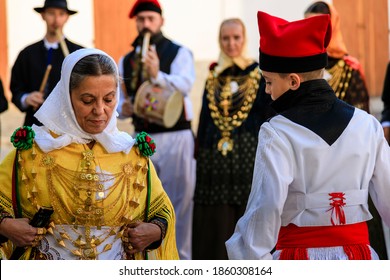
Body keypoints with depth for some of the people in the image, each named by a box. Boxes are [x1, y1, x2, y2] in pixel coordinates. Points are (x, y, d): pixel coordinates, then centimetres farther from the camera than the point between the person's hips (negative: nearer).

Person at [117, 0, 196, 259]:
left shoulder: (179, 53, 0)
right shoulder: (126, 61, 13)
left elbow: (184, 84, -18)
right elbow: (118, 100, 15)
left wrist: (158, 75, -35)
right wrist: (123, 109, -8)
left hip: (175, 138, -5)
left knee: (179, 203, -3)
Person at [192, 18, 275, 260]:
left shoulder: (259, 73, 0)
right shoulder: (214, 75, 12)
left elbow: (269, 118, -3)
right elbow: (205, 117, 15)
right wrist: (199, 156, 10)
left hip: (248, 155, -4)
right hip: (214, 157, 4)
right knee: (215, 223, 4)